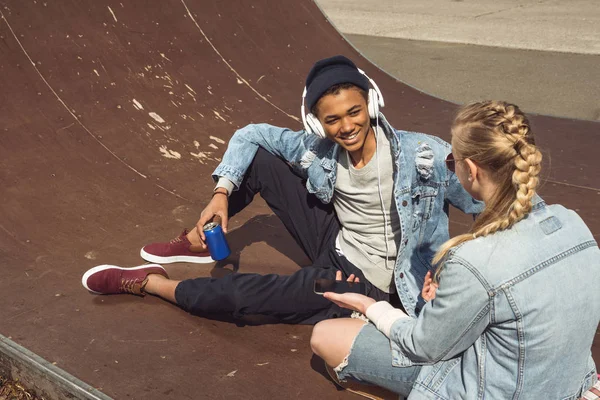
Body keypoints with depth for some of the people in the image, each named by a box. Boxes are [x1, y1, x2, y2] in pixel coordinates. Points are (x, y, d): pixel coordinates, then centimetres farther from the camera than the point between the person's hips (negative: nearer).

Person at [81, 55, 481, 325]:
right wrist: (222, 192, -12)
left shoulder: (424, 155, -26)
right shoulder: (316, 150, -14)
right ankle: (199, 241, 14)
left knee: (240, 294, -19)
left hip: (368, 282, -5)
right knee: (258, 157, -4)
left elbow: (485, 202, -17)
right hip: (336, 246, 5)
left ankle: (151, 282, 8)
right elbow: (250, 134, -1)